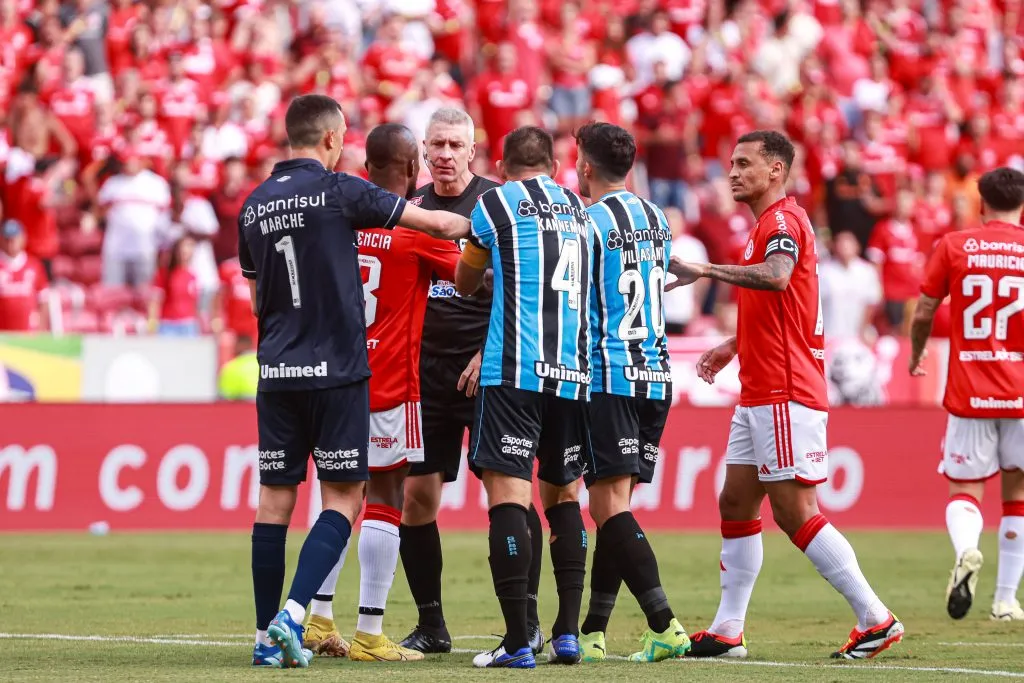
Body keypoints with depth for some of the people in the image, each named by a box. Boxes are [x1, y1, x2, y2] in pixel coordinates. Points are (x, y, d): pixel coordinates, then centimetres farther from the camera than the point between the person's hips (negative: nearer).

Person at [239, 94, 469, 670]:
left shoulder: (255, 205, 9)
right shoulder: (339, 191, -8)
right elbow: (434, 222, -2)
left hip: (277, 373, 5)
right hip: (337, 371, -5)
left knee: (275, 500, 7)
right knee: (343, 498, 0)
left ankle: (267, 637, 6)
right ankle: (292, 617, -15)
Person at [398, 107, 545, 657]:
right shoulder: (409, 206, 10)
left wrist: (489, 354, -12)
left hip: (487, 370, -4)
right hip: (426, 370, 4)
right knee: (416, 496, 1)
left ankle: (527, 620, 2)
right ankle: (430, 625, 11)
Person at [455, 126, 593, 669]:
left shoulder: (496, 203, 3)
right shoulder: (579, 211, 17)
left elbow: (464, 284, 16)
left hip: (515, 374, -5)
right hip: (574, 372, 5)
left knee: (508, 493, -8)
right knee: (563, 493, 16)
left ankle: (517, 641, -15)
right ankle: (568, 633, 12)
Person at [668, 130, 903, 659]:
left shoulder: (784, 221, -12)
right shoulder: (766, 225, 20)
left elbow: (777, 277, -35)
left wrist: (706, 270, -35)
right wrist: (734, 347, 23)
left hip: (786, 396, -11)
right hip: (760, 393, 11)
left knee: (796, 513, -10)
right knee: (735, 504, 10)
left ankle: (876, 619, -7)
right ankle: (727, 631, 13)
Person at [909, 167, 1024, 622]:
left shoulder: (952, 247, 0)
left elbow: (923, 314, 3)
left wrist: (916, 355, 22)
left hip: (969, 392, -1)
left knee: (964, 490, 4)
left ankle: (966, 551, -29)